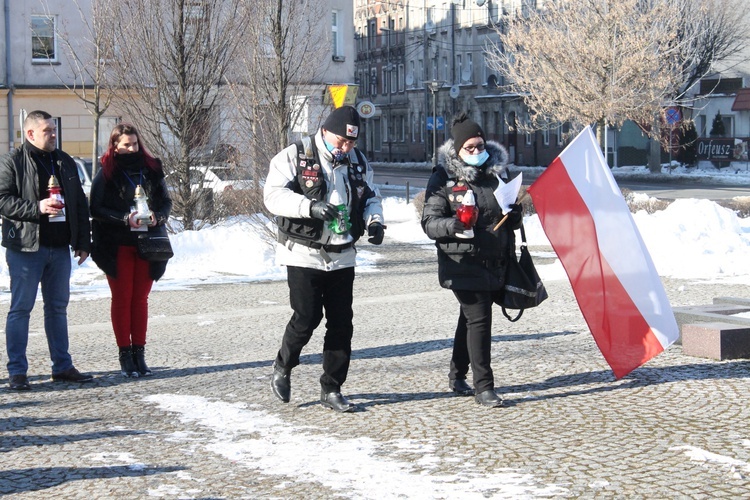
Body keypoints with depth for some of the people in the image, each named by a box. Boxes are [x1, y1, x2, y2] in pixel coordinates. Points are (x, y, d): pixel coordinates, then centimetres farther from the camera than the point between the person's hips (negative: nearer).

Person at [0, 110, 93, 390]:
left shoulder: (65, 162, 14)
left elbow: (80, 206, 17)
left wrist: (83, 243, 12)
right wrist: (37, 208, -23)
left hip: (60, 248, 6)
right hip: (26, 248, -6)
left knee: (58, 307, 11)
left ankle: (62, 366, 18)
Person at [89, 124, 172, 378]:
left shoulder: (151, 169, 8)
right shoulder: (106, 173, -3)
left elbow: (166, 201, 11)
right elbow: (96, 209, -7)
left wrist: (157, 216, -10)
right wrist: (125, 219, -20)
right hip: (117, 245, -3)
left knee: (140, 298, 6)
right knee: (122, 298, 1)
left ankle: (139, 353, 11)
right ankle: (125, 355, 6)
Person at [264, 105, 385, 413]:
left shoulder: (358, 162, 10)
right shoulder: (294, 157, -7)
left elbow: (371, 196, 20)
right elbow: (273, 194, -16)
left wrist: (375, 221, -2)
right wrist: (310, 206, -32)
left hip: (342, 257, 5)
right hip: (304, 256, -5)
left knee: (341, 324, 4)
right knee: (307, 318, -8)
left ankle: (331, 390, 14)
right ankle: (282, 367, 20)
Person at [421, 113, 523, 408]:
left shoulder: (496, 173, 11)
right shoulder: (443, 178, -5)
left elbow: (511, 221, 21)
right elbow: (429, 222, -9)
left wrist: (514, 215, -2)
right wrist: (451, 225, -29)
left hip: (493, 262, 6)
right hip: (462, 263, -6)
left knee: (471, 318, 17)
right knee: (479, 319, -13)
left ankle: (457, 376, 32)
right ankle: (483, 387, -8)